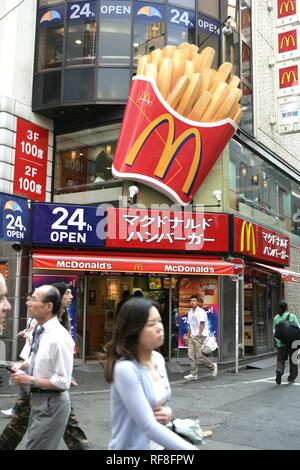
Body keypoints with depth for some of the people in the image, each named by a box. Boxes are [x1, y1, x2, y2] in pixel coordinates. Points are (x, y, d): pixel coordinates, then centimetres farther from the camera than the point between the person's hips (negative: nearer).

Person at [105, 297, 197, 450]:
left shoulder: (158, 359, -2)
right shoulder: (125, 369, -25)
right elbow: (148, 426, -26)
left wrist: (167, 412, -8)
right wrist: (190, 448, -26)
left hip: (158, 445, 6)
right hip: (132, 446, -6)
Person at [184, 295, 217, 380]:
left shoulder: (201, 311, -8)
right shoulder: (190, 312, 15)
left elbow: (202, 324, -13)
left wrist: (199, 335, -17)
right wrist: (189, 336, 12)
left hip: (200, 336, -7)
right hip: (192, 336, 7)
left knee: (199, 355, -9)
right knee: (191, 355, 0)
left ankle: (212, 366, 13)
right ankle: (194, 374, 4)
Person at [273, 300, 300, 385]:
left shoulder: (276, 318, 3)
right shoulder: (292, 316, -5)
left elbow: (274, 330, 7)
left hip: (281, 343, 2)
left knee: (281, 360, 9)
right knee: (293, 360, 13)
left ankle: (279, 370, -20)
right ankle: (292, 378, 18)